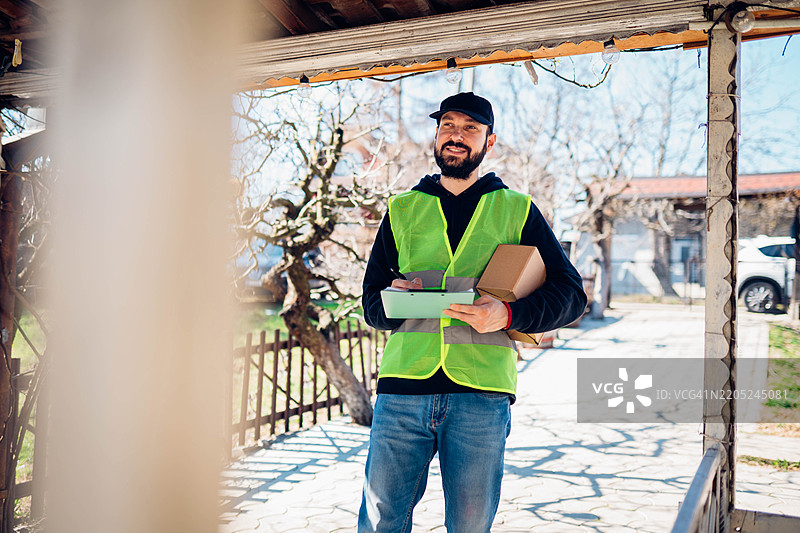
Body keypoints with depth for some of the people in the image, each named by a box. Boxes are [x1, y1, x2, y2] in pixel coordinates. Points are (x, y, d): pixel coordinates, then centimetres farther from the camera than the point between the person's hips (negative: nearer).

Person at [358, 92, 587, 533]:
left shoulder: (516, 209, 11)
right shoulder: (402, 209, 15)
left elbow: (571, 294, 6)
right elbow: (371, 302, 17)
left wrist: (510, 314, -12)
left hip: (482, 391, -1)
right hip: (403, 385, 1)